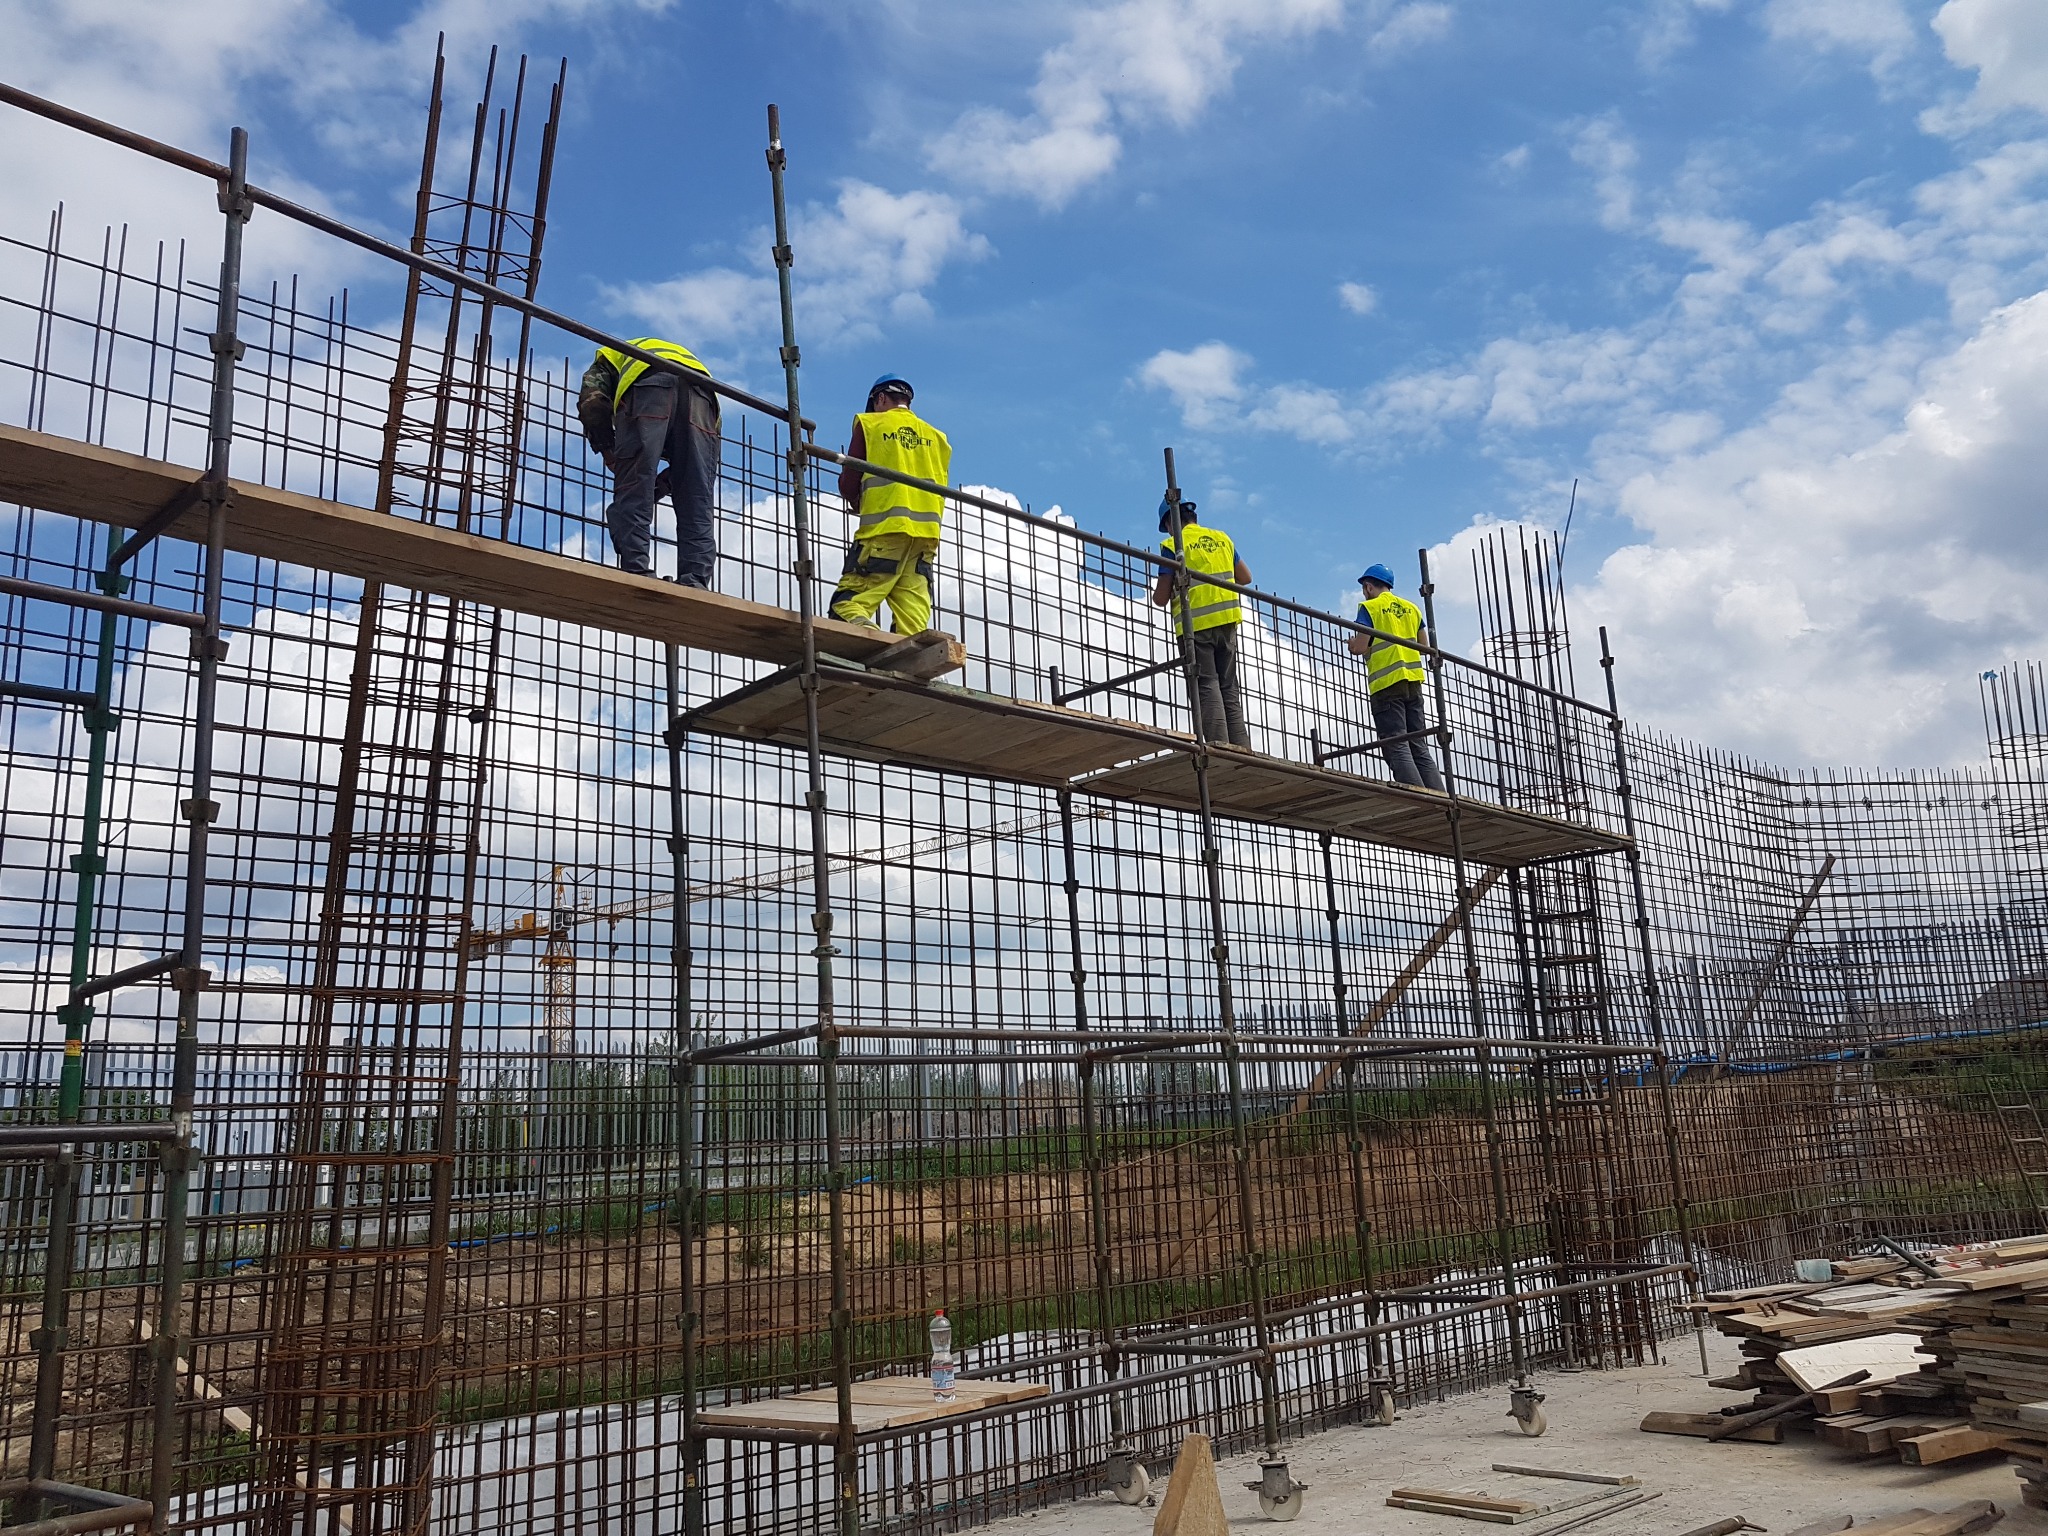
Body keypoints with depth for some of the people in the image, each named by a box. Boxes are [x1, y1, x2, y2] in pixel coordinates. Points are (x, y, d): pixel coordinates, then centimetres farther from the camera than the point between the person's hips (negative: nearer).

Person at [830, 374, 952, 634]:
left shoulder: (869, 425, 9)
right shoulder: (936, 436, 21)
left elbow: (849, 484, 6)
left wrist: (860, 505, 26)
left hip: (884, 528, -5)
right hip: (926, 533, 5)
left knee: (848, 605, -10)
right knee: (913, 611, -1)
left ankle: (863, 630, -38)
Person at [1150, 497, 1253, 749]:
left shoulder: (1173, 545, -3)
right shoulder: (1222, 538, 13)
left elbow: (1160, 599, -3)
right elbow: (1245, 578, 22)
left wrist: (1157, 591, 20)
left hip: (1195, 625, -5)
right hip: (1227, 622, 5)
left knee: (1207, 686, -5)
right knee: (1229, 687, 9)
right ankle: (1241, 749, 2)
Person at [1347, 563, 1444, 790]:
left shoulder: (1369, 608, -2)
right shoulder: (1411, 608, 16)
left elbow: (1360, 648, -9)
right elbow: (1425, 646, 18)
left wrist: (1352, 643, 12)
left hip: (1386, 682, -6)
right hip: (1413, 680, 6)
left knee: (1397, 747, -8)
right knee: (1419, 746, 8)